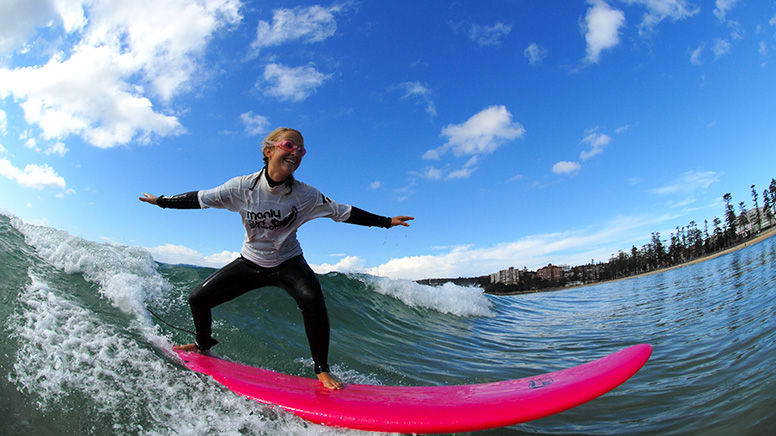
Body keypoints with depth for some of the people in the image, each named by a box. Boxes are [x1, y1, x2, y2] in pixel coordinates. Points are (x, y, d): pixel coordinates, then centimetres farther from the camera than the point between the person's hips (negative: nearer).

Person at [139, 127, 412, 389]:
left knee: (311, 298, -32)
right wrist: (162, 201, 2)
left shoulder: (306, 195, -19)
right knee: (198, 299, 3)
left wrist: (386, 222, -10)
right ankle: (204, 345, 37)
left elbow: (343, 213, -11)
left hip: (288, 263, -2)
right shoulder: (244, 187, -16)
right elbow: (200, 199, -3)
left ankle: (322, 370, -14)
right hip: (250, 262, 3)